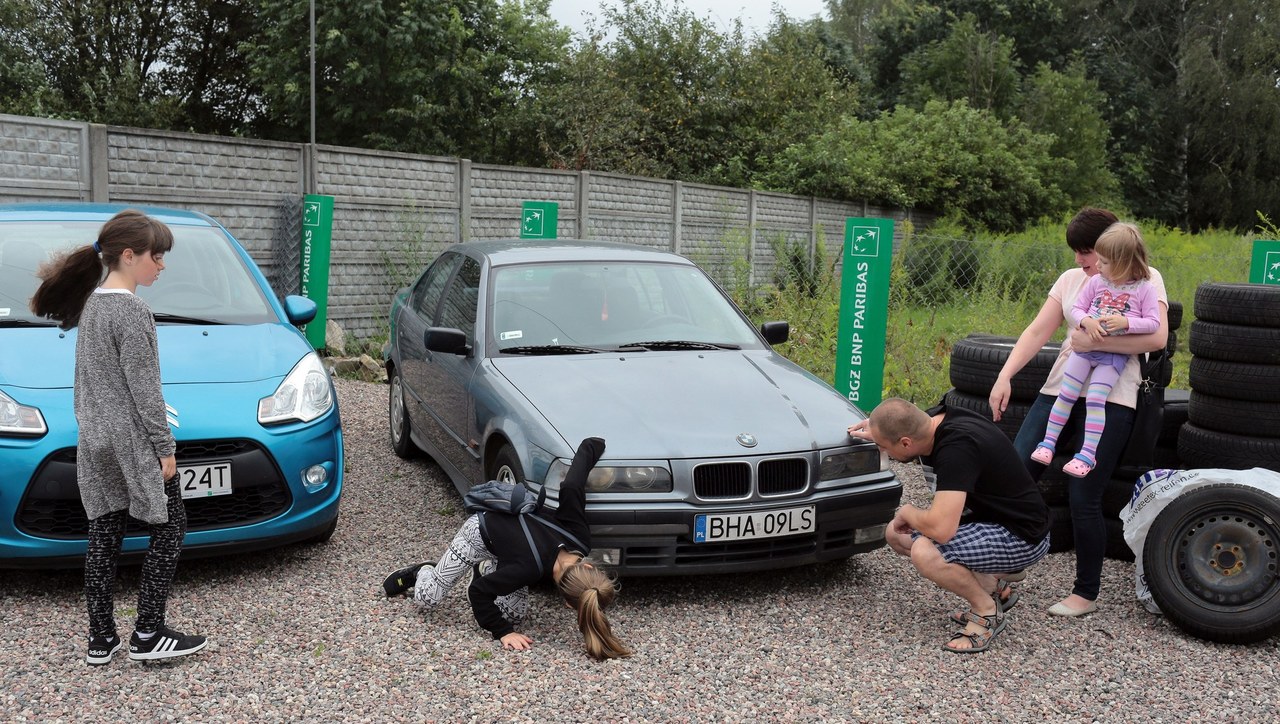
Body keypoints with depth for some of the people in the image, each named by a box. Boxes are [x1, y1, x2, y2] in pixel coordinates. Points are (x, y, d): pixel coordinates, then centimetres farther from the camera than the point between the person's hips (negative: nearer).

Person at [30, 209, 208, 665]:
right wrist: (165, 448, -12)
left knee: (104, 534, 10)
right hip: (134, 442, -8)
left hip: (95, 441, 8)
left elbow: (97, 380, 17)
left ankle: (101, 639, 15)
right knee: (168, 528, 2)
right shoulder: (131, 311, -16)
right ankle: (148, 634, 4)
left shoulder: (92, 304, 11)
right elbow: (144, 390, -17)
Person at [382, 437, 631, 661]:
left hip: (511, 522, 5)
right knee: (428, 595, -2)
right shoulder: (529, 567, -43)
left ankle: (485, 568, 24)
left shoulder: (578, 534, -33)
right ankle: (420, 572, 31)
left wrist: (597, 445, -9)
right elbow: (477, 592, -30)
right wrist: (503, 633, -29)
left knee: (514, 614, 0)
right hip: (480, 533, -5)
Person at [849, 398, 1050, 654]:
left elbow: (941, 529, -39)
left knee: (924, 553, -30)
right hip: (985, 516, 10)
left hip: (1022, 536, -10)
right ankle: (992, 582, 12)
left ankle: (987, 610, -4)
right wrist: (877, 433, 11)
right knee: (896, 534, 7)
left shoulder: (957, 448, -33)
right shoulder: (934, 420, -7)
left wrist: (907, 512, -19)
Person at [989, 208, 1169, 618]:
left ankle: (1086, 593, 13)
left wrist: (1094, 342, -16)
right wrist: (1004, 376, -3)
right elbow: (1038, 331, 8)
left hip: (1110, 399, -5)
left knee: (1083, 498, -5)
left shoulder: (1145, 279, 0)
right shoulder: (1071, 279, 15)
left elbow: (1157, 337, -15)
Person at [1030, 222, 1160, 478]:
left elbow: (1153, 323, -6)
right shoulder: (1096, 282, 4)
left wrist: (1125, 322, -21)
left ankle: (1087, 454, -9)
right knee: (1066, 394, 0)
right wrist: (1086, 321, -15)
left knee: (1095, 399, -14)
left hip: (1115, 354, -3)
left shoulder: (1144, 289, -5)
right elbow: (1076, 310, 7)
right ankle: (1048, 442, 9)